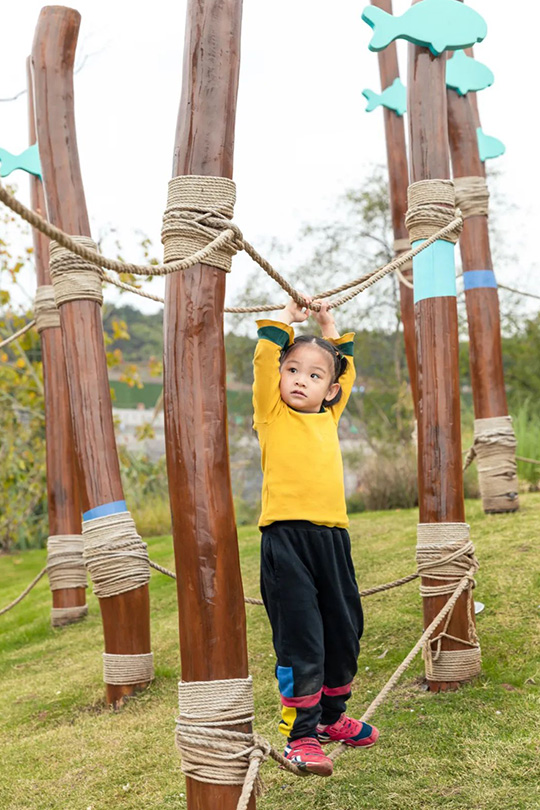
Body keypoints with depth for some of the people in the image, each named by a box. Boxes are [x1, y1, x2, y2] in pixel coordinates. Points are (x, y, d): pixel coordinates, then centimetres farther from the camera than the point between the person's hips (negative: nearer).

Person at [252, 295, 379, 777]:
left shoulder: (328, 417, 16)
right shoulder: (273, 415, 4)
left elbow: (347, 369, 30)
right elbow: (264, 358, -4)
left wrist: (328, 325, 30)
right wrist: (288, 317, 7)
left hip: (332, 537, 6)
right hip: (286, 537, -6)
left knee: (344, 630, 15)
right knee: (299, 638, -5)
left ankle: (332, 716, 34)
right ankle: (300, 735, 5)